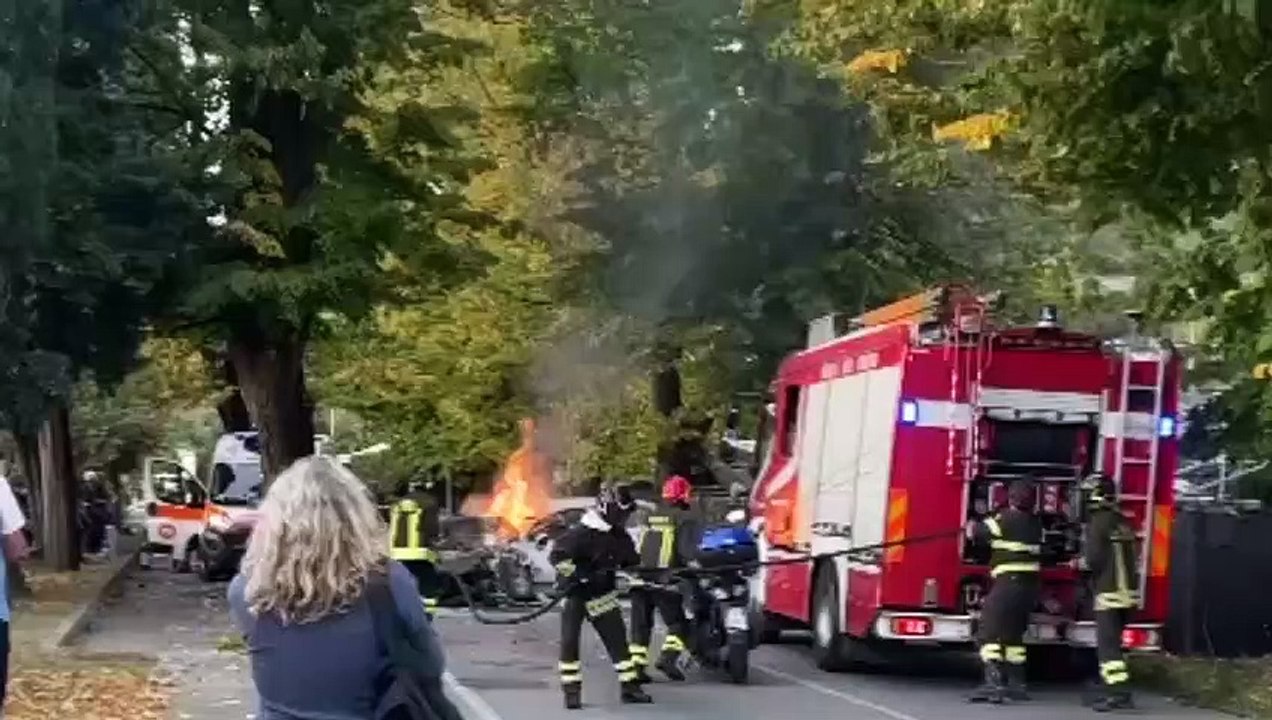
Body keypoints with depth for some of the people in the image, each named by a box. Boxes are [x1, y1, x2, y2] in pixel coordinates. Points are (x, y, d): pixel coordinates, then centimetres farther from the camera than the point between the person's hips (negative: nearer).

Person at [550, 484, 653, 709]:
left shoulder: (620, 537, 4)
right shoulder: (582, 533, -19)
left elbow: (632, 563, 19)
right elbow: (556, 555, -26)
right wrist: (575, 575, -28)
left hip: (602, 595, 6)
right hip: (575, 594, -6)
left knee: (618, 639, 3)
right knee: (569, 641, -7)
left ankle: (630, 687, 10)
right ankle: (571, 691, 2)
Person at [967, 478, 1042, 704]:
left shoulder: (1006, 519, -10)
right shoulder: (1035, 523, 12)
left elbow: (976, 532, -3)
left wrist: (971, 527, 23)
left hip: (1008, 582, -8)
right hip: (1030, 585, 8)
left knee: (990, 632, -9)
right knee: (1013, 634, 19)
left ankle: (994, 683, -21)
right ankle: (1016, 684, 20)